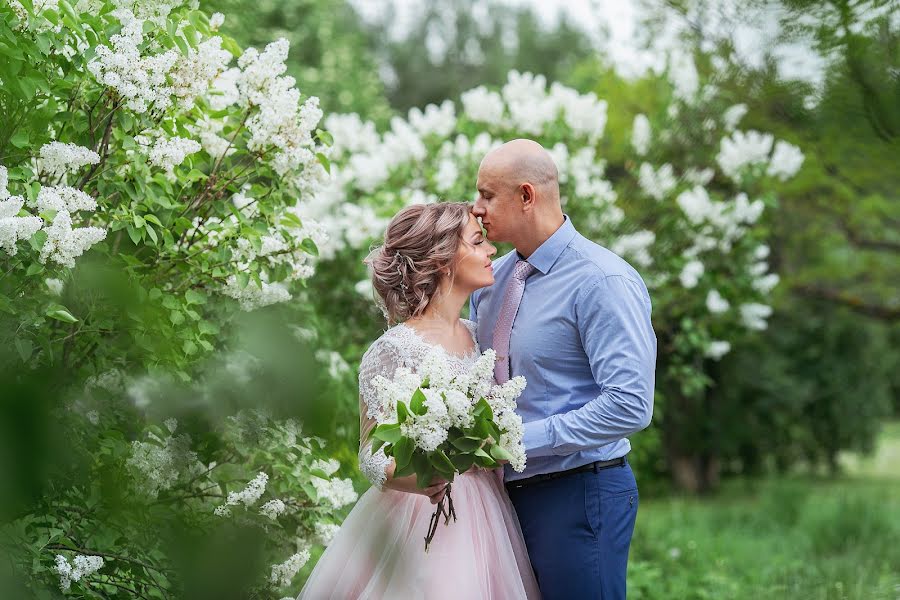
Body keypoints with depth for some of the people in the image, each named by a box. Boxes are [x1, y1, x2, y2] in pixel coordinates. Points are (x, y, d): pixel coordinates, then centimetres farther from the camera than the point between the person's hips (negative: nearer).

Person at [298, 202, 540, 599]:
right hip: (423, 519, -7)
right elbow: (372, 456, -13)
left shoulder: (477, 335, 7)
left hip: (483, 518, 7)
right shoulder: (394, 350, -14)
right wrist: (415, 480, -31)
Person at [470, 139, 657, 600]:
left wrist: (517, 439, -21)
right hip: (507, 492, 7)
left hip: (578, 497, -7)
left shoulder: (603, 281, -16)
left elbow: (630, 406, -23)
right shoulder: (493, 278, 9)